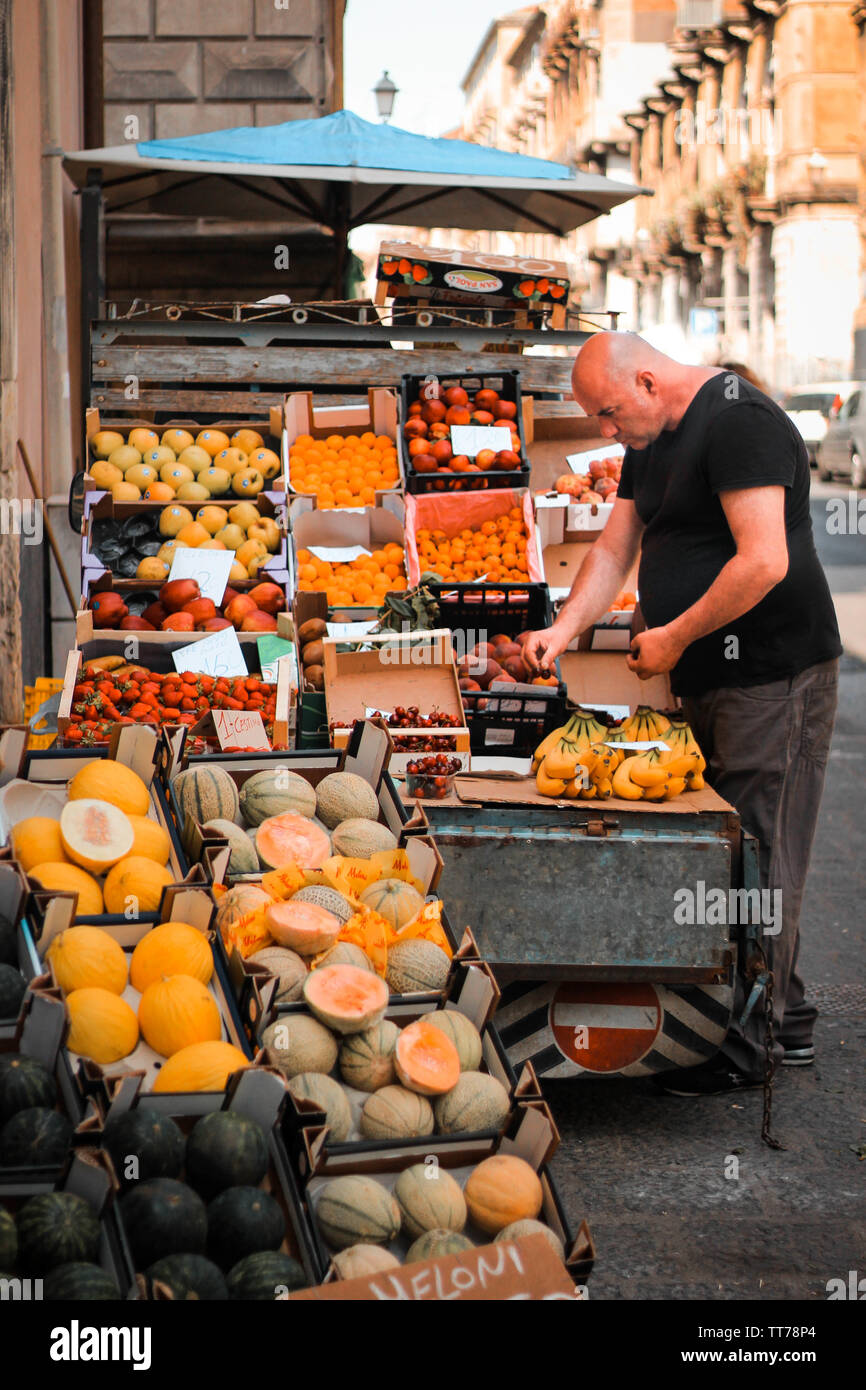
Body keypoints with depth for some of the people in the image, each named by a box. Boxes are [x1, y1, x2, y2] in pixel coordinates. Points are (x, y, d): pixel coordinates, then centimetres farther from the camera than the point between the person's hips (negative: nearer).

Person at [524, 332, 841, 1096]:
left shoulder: (738, 421, -16)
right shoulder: (651, 442, 15)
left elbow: (764, 561, -24)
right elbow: (614, 550, 19)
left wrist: (676, 636, -15)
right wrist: (563, 630, 3)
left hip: (772, 677, -10)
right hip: (708, 681, 10)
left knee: (758, 858, -5)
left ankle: (749, 1043, 2)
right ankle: (788, 1018, 22)